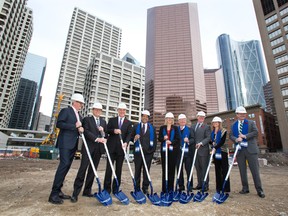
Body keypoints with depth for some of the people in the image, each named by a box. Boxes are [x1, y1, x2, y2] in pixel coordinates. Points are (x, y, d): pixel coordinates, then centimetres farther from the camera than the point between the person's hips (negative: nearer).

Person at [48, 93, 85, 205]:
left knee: (66, 166, 8)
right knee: (64, 164, -14)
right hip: (65, 143, -8)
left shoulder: (79, 115, 19)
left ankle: (58, 191, 17)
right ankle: (54, 194, -6)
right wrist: (75, 126, -16)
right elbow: (59, 124, -15)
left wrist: (80, 128, 0)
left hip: (73, 144, 8)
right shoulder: (65, 110, -3)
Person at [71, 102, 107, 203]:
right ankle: (76, 192, 2)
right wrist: (97, 139, -20)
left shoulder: (103, 121, 18)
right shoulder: (87, 119, 4)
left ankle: (87, 191, 20)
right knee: (83, 168, -6)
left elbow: (106, 133, 16)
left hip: (99, 148, 5)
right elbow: (86, 131, -10)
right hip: (88, 147, -4)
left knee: (93, 170, 9)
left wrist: (103, 130, -6)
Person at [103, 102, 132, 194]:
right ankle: (107, 188, 12)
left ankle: (115, 188, 17)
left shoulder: (129, 123, 9)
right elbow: (107, 130, 3)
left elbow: (129, 134, -3)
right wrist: (114, 130, -18)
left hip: (121, 148, 0)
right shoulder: (112, 120, 11)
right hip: (111, 147, 0)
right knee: (109, 168, 2)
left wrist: (126, 142, -21)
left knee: (119, 169, 6)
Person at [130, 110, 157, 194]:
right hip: (138, 151, 0)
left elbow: (155, 139, 7)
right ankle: (137, 188, 19)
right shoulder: (136, 127, 9)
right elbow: (131, 137, 6)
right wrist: (134, 138, -16)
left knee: (146, 170, 6)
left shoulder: (152, 128, 10)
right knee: (137, 170, 7)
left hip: (148, 152, 0)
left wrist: (153, 149, -3)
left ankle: (145, 188, 19)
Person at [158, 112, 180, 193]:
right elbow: (159, 138, 8)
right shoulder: (162, 128, 11)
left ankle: (170, 188, 12)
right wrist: (163, 138, -12)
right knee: (164, 169, 2)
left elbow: (178, 139, 1)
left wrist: (171, 142, -15)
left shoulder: (175, 128, 8)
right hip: (164, 150, 1)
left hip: (173, 150, -1)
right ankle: (164, 188, 11)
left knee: (172, 169, 1)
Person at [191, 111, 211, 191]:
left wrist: (201, 143, -18)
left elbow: (208, 138, -7)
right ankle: (200, 184, 22)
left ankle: (205, 185, 11)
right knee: (198, 168, 11)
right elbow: (192, 137, 15)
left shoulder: (206, 127, 2)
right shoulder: (192, 127, 15)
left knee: (204, 168, 2)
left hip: (203, 150, -4)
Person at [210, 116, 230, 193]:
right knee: (217, 170, 10)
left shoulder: (223, 131, -5)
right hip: (215, 152, 5)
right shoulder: (212, 132, 11)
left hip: (222, 152, -5)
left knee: (224, 170, -3)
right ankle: (219, 187, 18)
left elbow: (222, 141, -15)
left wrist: (215, 148, -23)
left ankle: (226, 188, 5)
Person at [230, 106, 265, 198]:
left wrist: (245, 136, -15)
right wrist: (236, 139, -17)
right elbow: (231, 136, 3)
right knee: (242, 170, 9)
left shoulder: (251, 123, 7)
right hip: (239, 150, 2)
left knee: (255, 170, 0)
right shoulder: (233, 125, 11)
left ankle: (259, 190, 12)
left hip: (251, 149, -2)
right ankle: (245, 188, 20)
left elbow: (255, 132, -8)